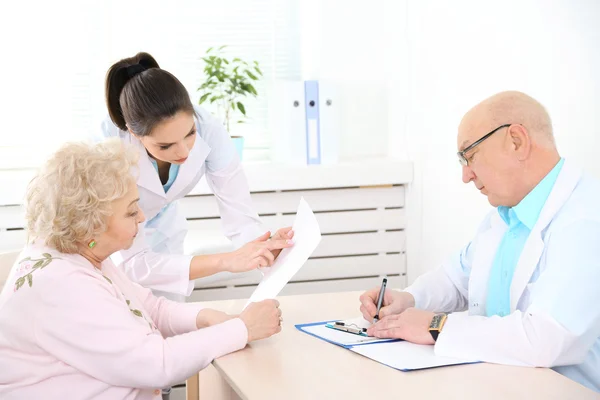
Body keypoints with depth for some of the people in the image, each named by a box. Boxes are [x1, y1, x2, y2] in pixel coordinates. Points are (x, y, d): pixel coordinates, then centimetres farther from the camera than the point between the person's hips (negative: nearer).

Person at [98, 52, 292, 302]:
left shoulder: (207, 129, -30)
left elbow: (240, 217, -27)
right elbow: (135, 262, -38)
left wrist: (264, 247, -49)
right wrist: (225, 261, -49)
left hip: (159, 230, 3)